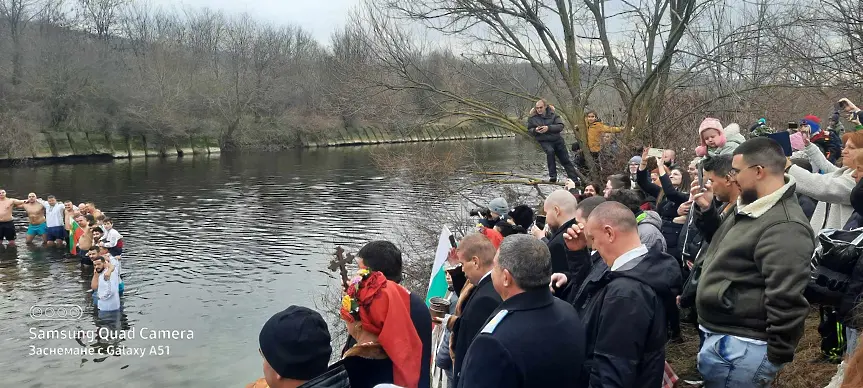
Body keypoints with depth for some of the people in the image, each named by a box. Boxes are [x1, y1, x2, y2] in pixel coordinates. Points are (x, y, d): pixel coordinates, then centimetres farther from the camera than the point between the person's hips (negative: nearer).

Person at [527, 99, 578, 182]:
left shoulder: (553, 114, -2)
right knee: (550, 151, -34)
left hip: (557, 139, 2)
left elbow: (560, 126, -10)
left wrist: (548, 128, -23)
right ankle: (552, 176, -26)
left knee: (566, 160, 6)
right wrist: (535, 130, -15)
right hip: (544, 141, -2)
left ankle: (574, 179, 17)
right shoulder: (532, 118, 0)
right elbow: (529, 130, 8)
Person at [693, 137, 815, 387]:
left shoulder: (784, 227, -24)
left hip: (740, 346, -10)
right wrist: (707, 211, 11)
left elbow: (786, 301, -26)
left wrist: (776, 356, -18)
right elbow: (728, 243, 28)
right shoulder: (752, 208, 9)